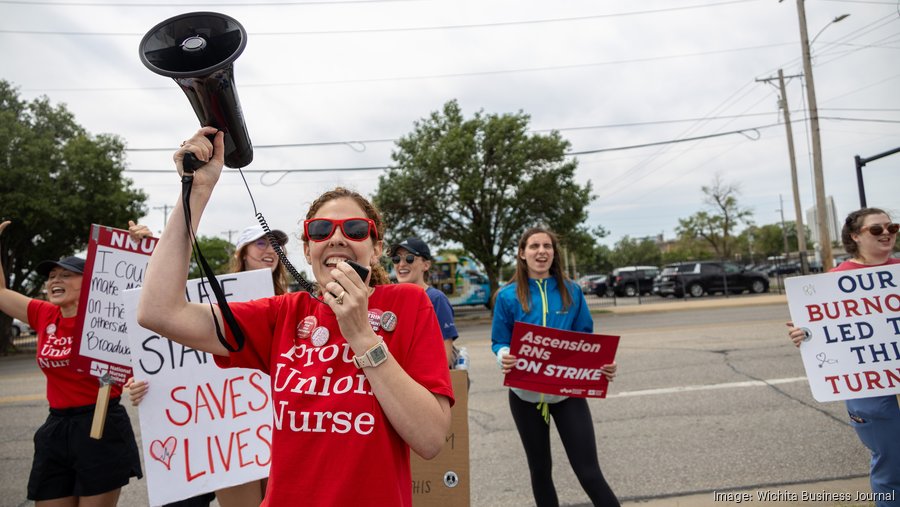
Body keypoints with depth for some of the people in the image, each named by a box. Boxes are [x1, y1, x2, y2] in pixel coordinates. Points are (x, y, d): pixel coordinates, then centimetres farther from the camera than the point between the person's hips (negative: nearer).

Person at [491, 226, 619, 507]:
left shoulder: (572, 291, -1)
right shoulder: (508, 296, -5)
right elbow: (499, 342, -1)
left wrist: (603, 363, -15)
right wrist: (504, 357, -24)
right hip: (526, 392, 0)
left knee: (589, 471, -1)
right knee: (540, 469, 17)